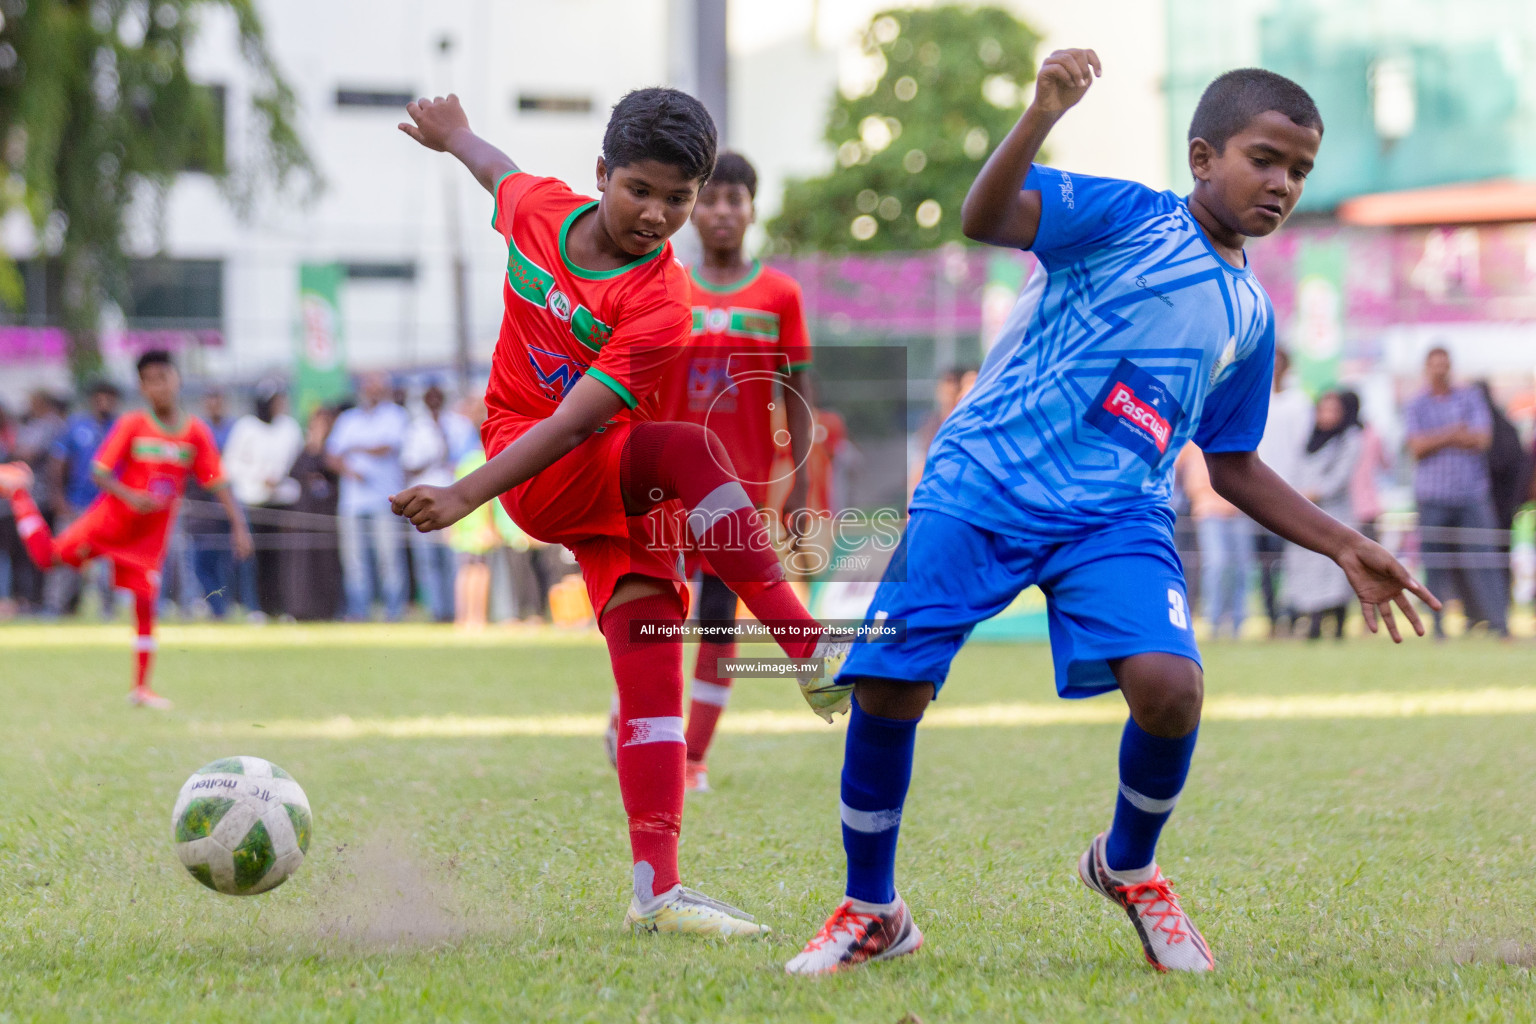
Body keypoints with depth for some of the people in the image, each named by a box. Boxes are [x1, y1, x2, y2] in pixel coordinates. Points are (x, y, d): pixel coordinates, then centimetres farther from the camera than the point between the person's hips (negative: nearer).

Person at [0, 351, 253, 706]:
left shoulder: (196, 432, -7)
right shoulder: (132, 425, -13)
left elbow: (217, 482, -5)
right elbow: (100, 472, -15)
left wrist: (238, 525, -15)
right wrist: (129, 496, -32)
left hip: (151, 533, 2)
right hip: (111, 517, -2)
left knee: (145, 602, -1)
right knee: (47, 555, -3)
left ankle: (141, 687, 7)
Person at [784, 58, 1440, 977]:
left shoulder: (1251, 316, 15)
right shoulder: (1127, 217, -2)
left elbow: (1232, 465, 25)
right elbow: (984, 220, -18)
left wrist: (1346, 548, 19)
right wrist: (1043, 116, -33)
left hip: (1116, 518, 3)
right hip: (981, 489, -3)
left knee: (1169, 682, -22)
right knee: (885, 687, -11)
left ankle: (1128, 867, 9)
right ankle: (872, 911, 13)